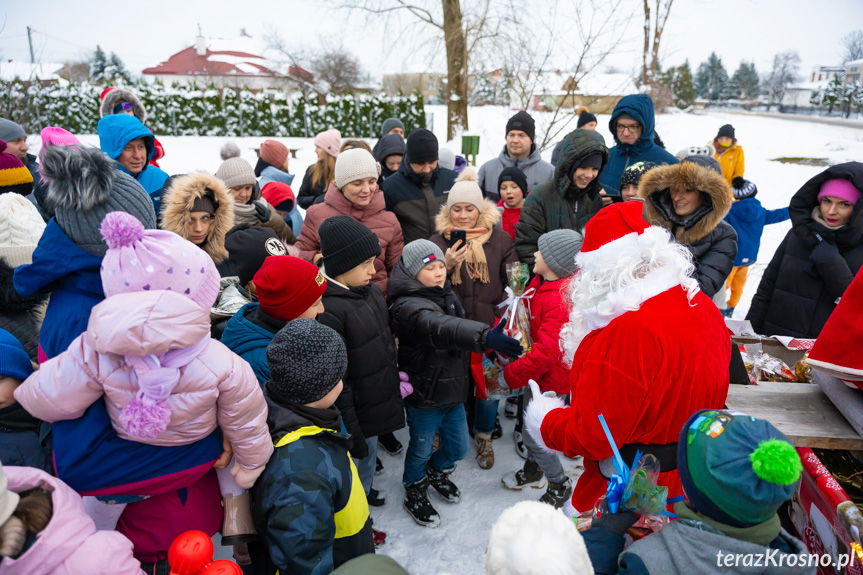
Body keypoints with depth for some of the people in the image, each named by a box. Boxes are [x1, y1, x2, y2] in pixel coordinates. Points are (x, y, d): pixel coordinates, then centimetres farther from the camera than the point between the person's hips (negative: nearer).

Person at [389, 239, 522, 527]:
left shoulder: (446, 295, 3)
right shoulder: (408, 306, -27)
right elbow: (441, 329, -47)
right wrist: (485, 337, -62)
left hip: (453, 390, 7)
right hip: (424, 395, -7)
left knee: (457, 446, 21)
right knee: (421, 449, 15)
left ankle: (437, 472, 52)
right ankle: (415, 494, 42)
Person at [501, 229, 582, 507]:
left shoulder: (559, 300, -32)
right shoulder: (540, 283, -3)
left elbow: (546, 352, -32)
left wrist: (511, 374, -22)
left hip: (549, 379, -9)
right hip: (535, 372, 9)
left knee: (534, 435, 4)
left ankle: (560, 484, 29)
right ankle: (533, 470, 50)